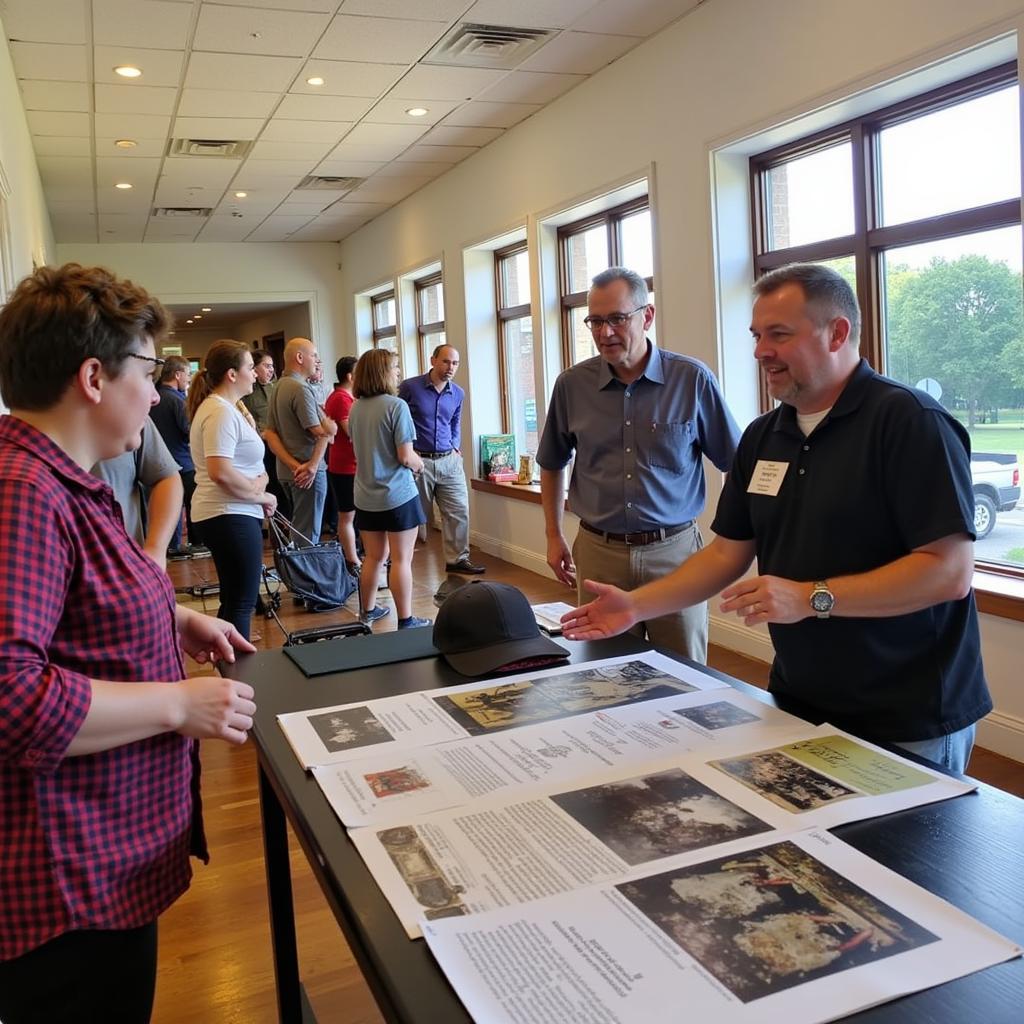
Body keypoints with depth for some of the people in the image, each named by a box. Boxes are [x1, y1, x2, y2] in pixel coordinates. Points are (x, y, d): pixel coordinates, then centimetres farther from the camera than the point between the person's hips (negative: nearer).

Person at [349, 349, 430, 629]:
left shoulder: (355, 409, 5)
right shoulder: (396, 406, -15)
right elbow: (406, 456, -18)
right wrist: (419, 464, 4)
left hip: (365, 497, 6)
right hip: (397, 494, -6)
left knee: (373, 557, 19)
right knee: (401, 559, 1)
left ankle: (368, 610, 31)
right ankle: (405, 621, 6)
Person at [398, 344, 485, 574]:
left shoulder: (458, 394, 6)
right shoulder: (410, 387, -7)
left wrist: (455, 445, 10)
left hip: (449, 461, 4)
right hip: (418, 461, -4)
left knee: (459, 511, 1)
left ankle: (458, 558, 11)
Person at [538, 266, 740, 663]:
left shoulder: (693, 380, -5)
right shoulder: (572, 385, 1)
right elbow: (552, 464, 16)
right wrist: (553, 535, 13)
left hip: (674, 550, -1)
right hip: (599, 554, 2)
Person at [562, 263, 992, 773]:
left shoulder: (909, 421, -16)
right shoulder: (762, 436, 7)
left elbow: (950, 571, -21)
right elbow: (729, 552, 9)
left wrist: (811, 598, -25)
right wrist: (636, 605, -2)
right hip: (796, 703, 6)